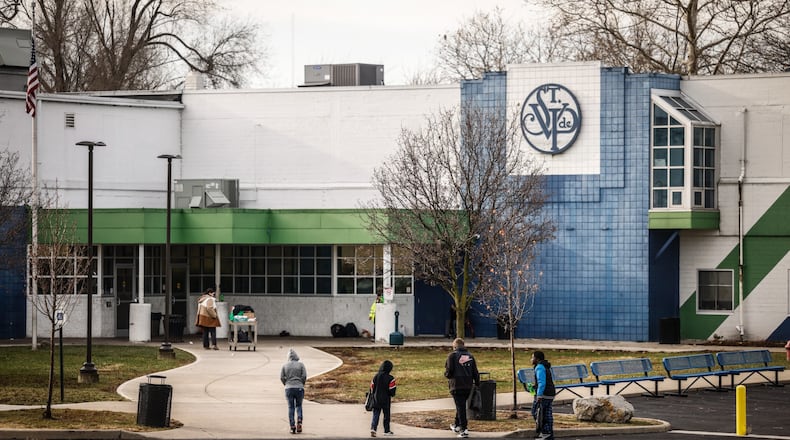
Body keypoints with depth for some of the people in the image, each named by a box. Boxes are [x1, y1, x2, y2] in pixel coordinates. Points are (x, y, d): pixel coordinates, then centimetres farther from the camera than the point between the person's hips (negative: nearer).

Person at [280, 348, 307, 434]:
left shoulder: (285, 365, 2)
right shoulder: (301, 364, -1)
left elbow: (282, 377, 0)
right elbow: (304, 376, -6)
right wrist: (302, 384, 11)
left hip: (289, 388, 0)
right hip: (299, 388, 0)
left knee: (291, 407, 7)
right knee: (299, 406, 16)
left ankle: (292, 427, 1)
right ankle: (299, 421, -8)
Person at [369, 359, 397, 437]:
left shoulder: (376, 376, 1)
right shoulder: (390, 378, -13)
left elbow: (372, 387, 8)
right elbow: (392, 389, -9)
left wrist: (373, 394, 23)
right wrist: (392, 395, 12)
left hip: (376, 399, 3)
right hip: (386, 399, -3)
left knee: (375, 415, 4)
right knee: (386, 415, 11)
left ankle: (373, 428, -15)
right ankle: (387, 431, 19)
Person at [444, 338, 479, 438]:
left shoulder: (452, 356, -6)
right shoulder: (470, 356, 10)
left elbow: (449, 371, -10)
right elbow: (475, 372, 10)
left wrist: (446, 374, 12)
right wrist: (477, 383, 17)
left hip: (457, 386, -5)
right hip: (468, 386, 5)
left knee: (460, 407, -5)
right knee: (461, 405, 21)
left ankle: (464, 429, -12)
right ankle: (457, 425, 35)